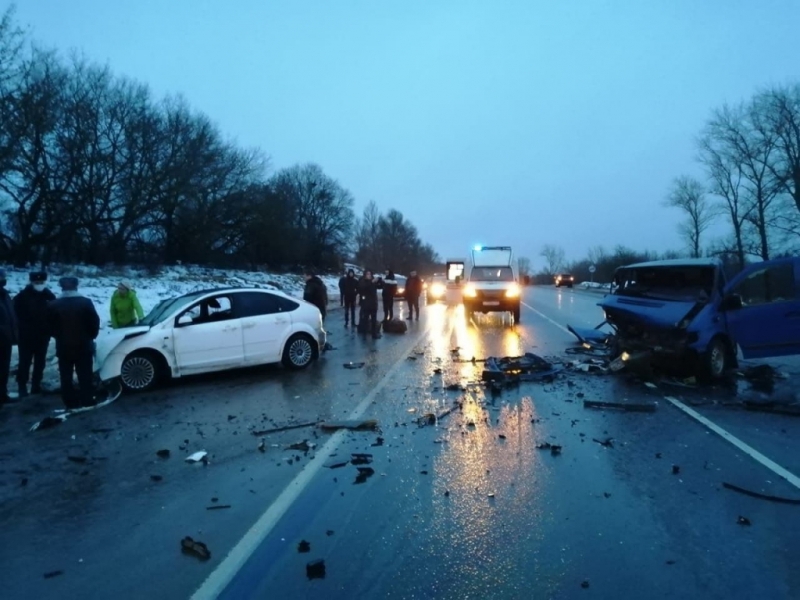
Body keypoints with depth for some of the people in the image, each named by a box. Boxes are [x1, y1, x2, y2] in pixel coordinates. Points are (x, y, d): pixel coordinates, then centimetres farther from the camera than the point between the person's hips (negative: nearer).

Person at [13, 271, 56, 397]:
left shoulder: (49, 296, 4)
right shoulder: (22, 296, -7)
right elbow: (17, 315, -7)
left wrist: (50, 330, -2)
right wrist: (22, 330, -12)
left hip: (43, 336, 3)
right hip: (26, 336, -3)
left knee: (40, 362, 11)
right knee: (25, 362, 0)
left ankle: (36, 385, 20)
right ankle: (22, 386, 10)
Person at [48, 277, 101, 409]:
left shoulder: (54, 305, -3)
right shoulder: (86, 302, -8)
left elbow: (50, 326, 3)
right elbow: (95, 322, -5)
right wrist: (90, 337, 12)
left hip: (63, 346, 1)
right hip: (83, 346, -1)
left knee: (66, 377, 9)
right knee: (85, 376, 6)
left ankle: (70, 402, 12)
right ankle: (87, 401, 8)